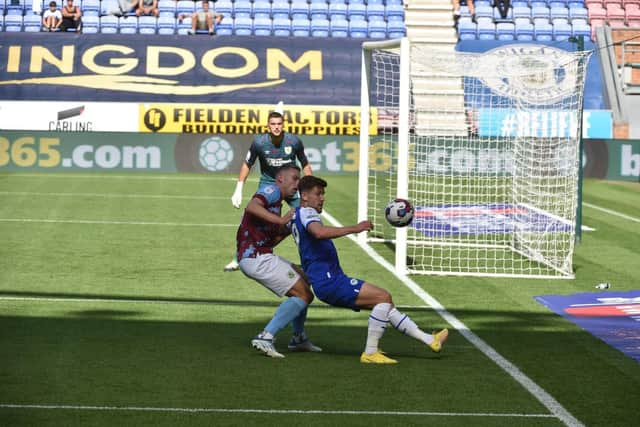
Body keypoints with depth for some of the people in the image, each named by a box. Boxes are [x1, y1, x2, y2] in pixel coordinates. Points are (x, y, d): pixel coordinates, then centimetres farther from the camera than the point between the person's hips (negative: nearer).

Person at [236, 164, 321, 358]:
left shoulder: (277, 203, 23)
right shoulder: (272, 190, -5)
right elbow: (252, 207, -26)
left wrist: (289, 228, 11)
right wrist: (281, 220, -29)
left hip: (261, 256, 11)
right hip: (256, 257, -11)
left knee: (303, 280, 24)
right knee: (303, 295, -11)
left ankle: (298, 338, 30)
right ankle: (266, 337, -17)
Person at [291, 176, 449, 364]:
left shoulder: (298, 215, 22)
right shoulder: (306, 212, -10)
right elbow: (319, 232, -33)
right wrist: (354, 228, -36)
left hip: (328, 281, 11)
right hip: (329, 280, -11)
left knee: (385, 305, 10)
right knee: (383, 296, -17)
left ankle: (429, 340, 10)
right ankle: (370, 353, -16)